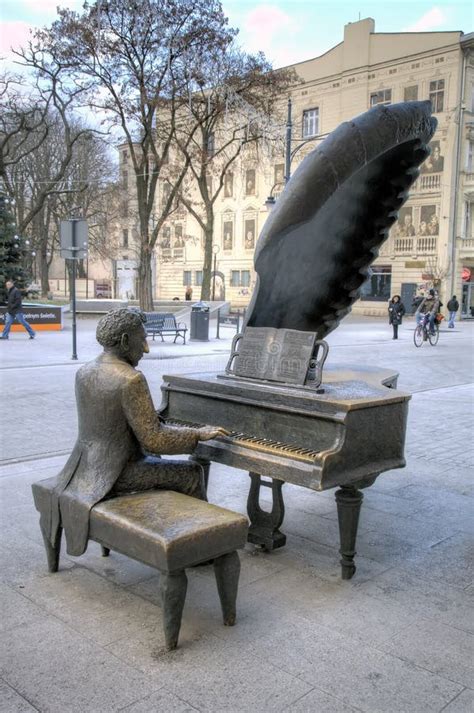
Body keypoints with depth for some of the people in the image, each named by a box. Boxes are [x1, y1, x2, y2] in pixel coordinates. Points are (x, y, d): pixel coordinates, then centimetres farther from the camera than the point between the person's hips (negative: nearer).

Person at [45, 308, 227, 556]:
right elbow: (153, 439, -22)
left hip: (88, 465, 9)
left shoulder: (84, 373, 2)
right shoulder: (131, 379, -23)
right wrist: (198, 434, -10)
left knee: (155, 459, 32)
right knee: (191, 473, 9)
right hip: (116, 473, -8)